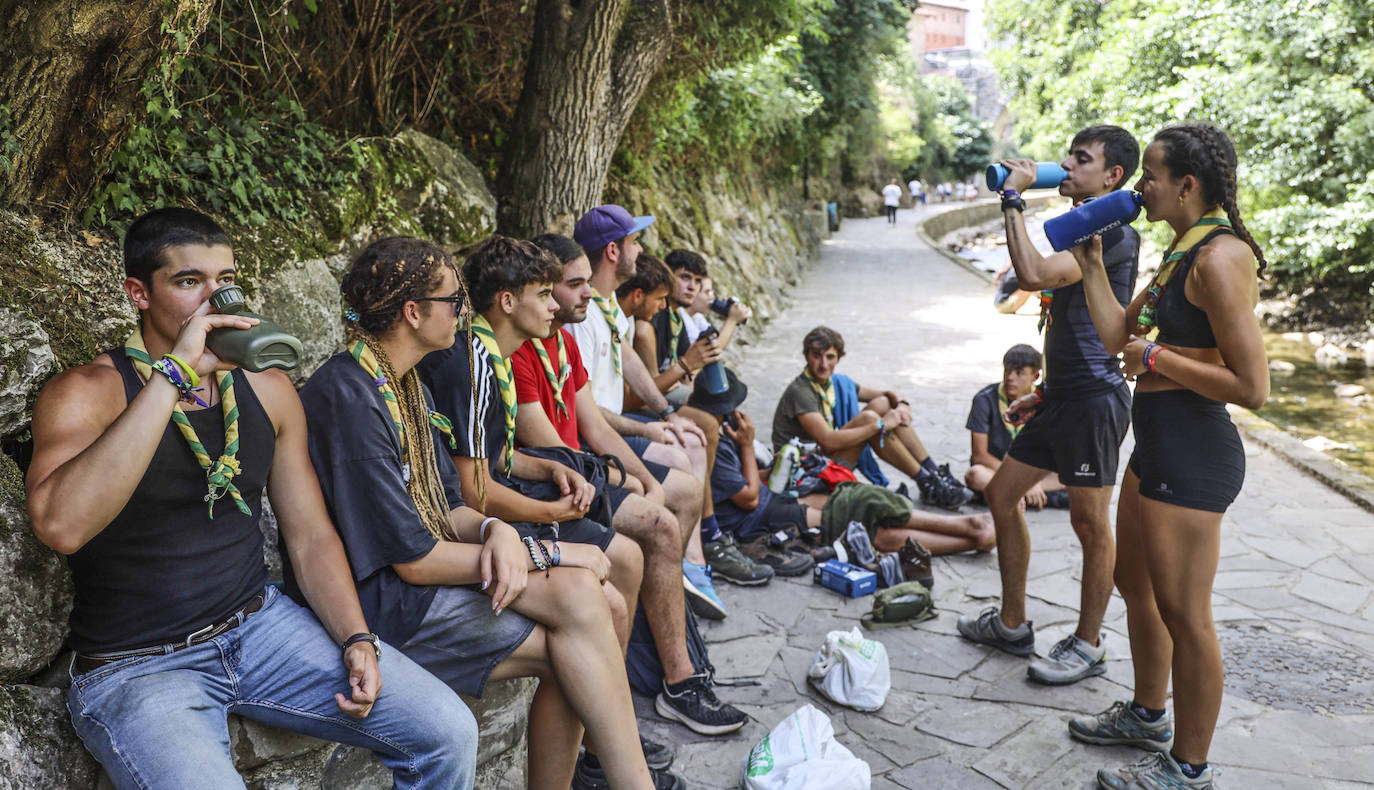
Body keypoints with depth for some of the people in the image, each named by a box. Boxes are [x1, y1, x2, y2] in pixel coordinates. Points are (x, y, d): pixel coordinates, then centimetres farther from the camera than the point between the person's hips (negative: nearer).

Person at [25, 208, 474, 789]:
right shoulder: (85, 393, -10)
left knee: (448, 732, -9)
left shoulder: (268, 389, 5)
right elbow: (61, 525, -32)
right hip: (137, 668, -4)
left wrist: (357, 641, -6)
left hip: (260, 622, 4)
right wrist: (174, 374, -31)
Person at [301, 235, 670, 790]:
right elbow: (413, 558, -20)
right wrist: (545, 554, -14)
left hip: (421, 572, 8)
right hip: (374, 598, -8)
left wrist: (495, 529, -12)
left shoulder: (409, 386, 12)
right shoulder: (347, 396, -19)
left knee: (583, 592, -15)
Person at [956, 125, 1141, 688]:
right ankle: (1012, 624, 26)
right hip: (1064, 398, 10)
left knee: (1090, 524, 1)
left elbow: (1034, 274, -30)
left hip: (1094, 398, -10)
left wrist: (1014, 199, -20)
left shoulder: (1112, 232, -13)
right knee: (1001, 495, 13)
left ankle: (1088, 644, 19)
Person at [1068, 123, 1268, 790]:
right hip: (1157, 446, 11)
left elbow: (1251, 385, -25)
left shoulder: (1219, 259, -20)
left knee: (1182, 613, 2)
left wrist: (1156, 358, -16)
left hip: (1193, 455, -11)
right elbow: (1119, 337, 14)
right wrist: (1092, 265, 15)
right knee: (1135, 584, 22)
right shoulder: (1183, 251, 11)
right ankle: (1147, 716, 42)